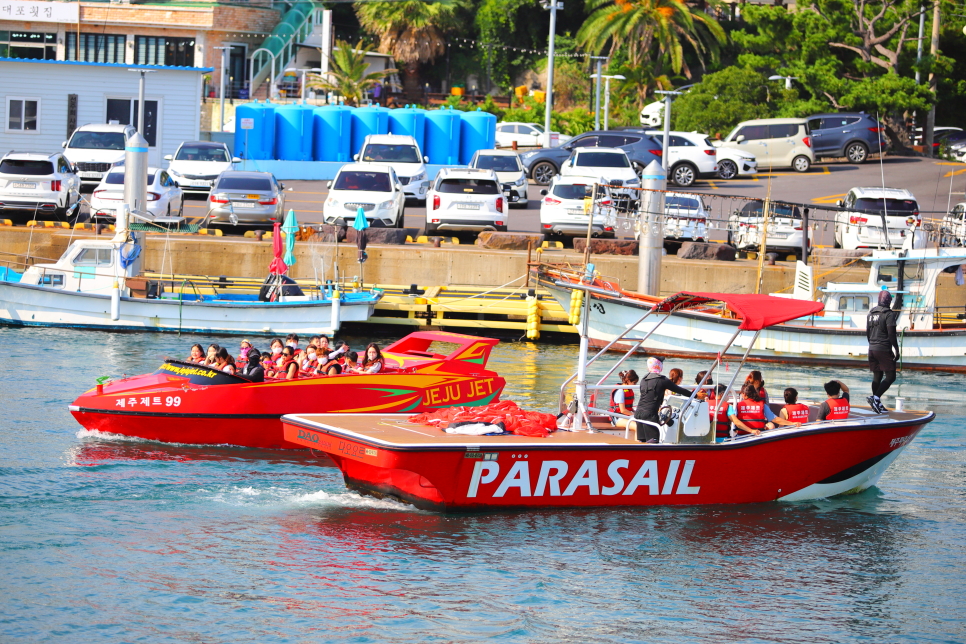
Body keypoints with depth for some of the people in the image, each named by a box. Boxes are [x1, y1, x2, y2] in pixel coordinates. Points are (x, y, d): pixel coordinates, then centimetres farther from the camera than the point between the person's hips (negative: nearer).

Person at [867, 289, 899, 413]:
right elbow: (891, 334, -16)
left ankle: (877, 404, 15)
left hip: (872, 349, 8)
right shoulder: (889, 314, -12)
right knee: (890, 377, -3)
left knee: (877, 376, 13)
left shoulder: (871, 313, 11)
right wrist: (896, 350, -10)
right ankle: (876, 398, -18)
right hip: (884, 350, -8)